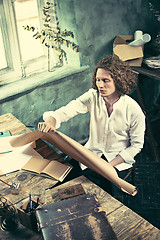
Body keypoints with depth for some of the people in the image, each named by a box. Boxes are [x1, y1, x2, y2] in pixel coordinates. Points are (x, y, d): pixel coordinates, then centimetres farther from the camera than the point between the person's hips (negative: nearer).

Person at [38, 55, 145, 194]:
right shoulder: (93, 97, -10)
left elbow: (136, 145, -9)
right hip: (92, 152, 3)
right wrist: (52, 120, -45)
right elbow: (68, 109, -21)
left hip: (119, 159, -2)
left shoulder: (134, 110, -17)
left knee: (103, 185, -25)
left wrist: (110, 165, -17)